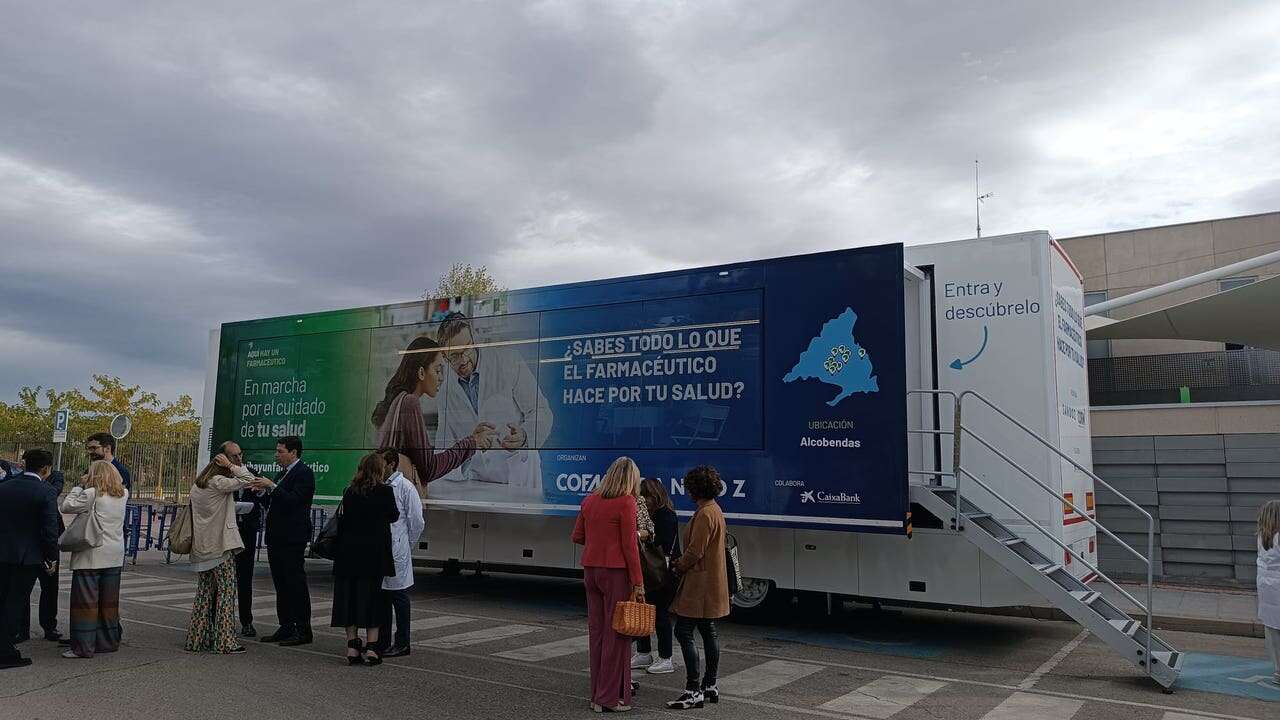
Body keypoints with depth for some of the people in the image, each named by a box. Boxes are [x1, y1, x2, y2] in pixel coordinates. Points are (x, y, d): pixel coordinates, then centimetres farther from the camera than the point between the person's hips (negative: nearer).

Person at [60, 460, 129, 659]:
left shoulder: (91, 493, -11)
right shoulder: (123, 494, 5)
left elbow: (67, 506, -7)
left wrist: (79, 486, 4)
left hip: (92, 556, -6)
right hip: (115, 556, 6)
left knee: (86, 600, 0)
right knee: (109, 600, 13)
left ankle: (84, 647, 1)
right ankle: (108, 641, 20)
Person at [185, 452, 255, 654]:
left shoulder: (196, 485, 12)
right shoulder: (219, 482, -12)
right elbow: (249, 479, -17)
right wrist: (231, 466, -9)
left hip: (202, 548, 8)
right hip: (221, 546, -8)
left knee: (204, 592, 13)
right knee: (226, 591, -3)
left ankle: (197, 639, 17)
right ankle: (225, 641, -3)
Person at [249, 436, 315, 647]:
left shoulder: (304, 473, -10)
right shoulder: (281, 473, 19)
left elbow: (294, 501, -21)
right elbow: (271, 503, 20)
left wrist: (271, 487, -21)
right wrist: (262, 491, 3)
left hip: (292, 539, -10)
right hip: (276, 538, 10)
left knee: (296, 583, -5)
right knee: (281, 585, 13)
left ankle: (303, 631, 0)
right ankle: (286, 628, 20)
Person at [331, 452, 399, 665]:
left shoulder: (350, 492, 3)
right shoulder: (385, 491, -8)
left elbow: (344, 519, 3)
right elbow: (393, 516, 4)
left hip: (349, 550, 3)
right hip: (375, 551, -3)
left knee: (349, 594, 10)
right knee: (372, 595, 4)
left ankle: (352, 644, 11)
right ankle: (371, 646, 4)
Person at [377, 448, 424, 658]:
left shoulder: (405, 487, -8)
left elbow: (417, 521, -6)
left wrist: (407, 546, 2)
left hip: (396, 552, -6)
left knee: (398, 595, 1)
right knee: (381, 596, 13)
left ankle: (402, 644, 9)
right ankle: (382, 641, 23)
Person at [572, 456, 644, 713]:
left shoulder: (590, 500, 9)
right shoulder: (626, 502, -11)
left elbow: (578, 536, 15)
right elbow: (629, 546, -12)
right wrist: (638, 583, -8)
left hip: (591, 570, 7)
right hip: (616, 571, -7)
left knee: (596, 631, 13)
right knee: (616, 634, 1)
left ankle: (597, 694, 21)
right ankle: (610, 698, 6)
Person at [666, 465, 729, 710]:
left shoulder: (704, 514, -19)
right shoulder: (715, 510, 14)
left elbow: (695, 552, -21)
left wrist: (678, 567, -4)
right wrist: (681, 562, 12)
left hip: (700, 583, -11)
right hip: (712, 582, 11)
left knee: (684, 632, -7)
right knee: (708, 633, 15)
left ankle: (694, 691, -5)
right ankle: (710, 686, 22)